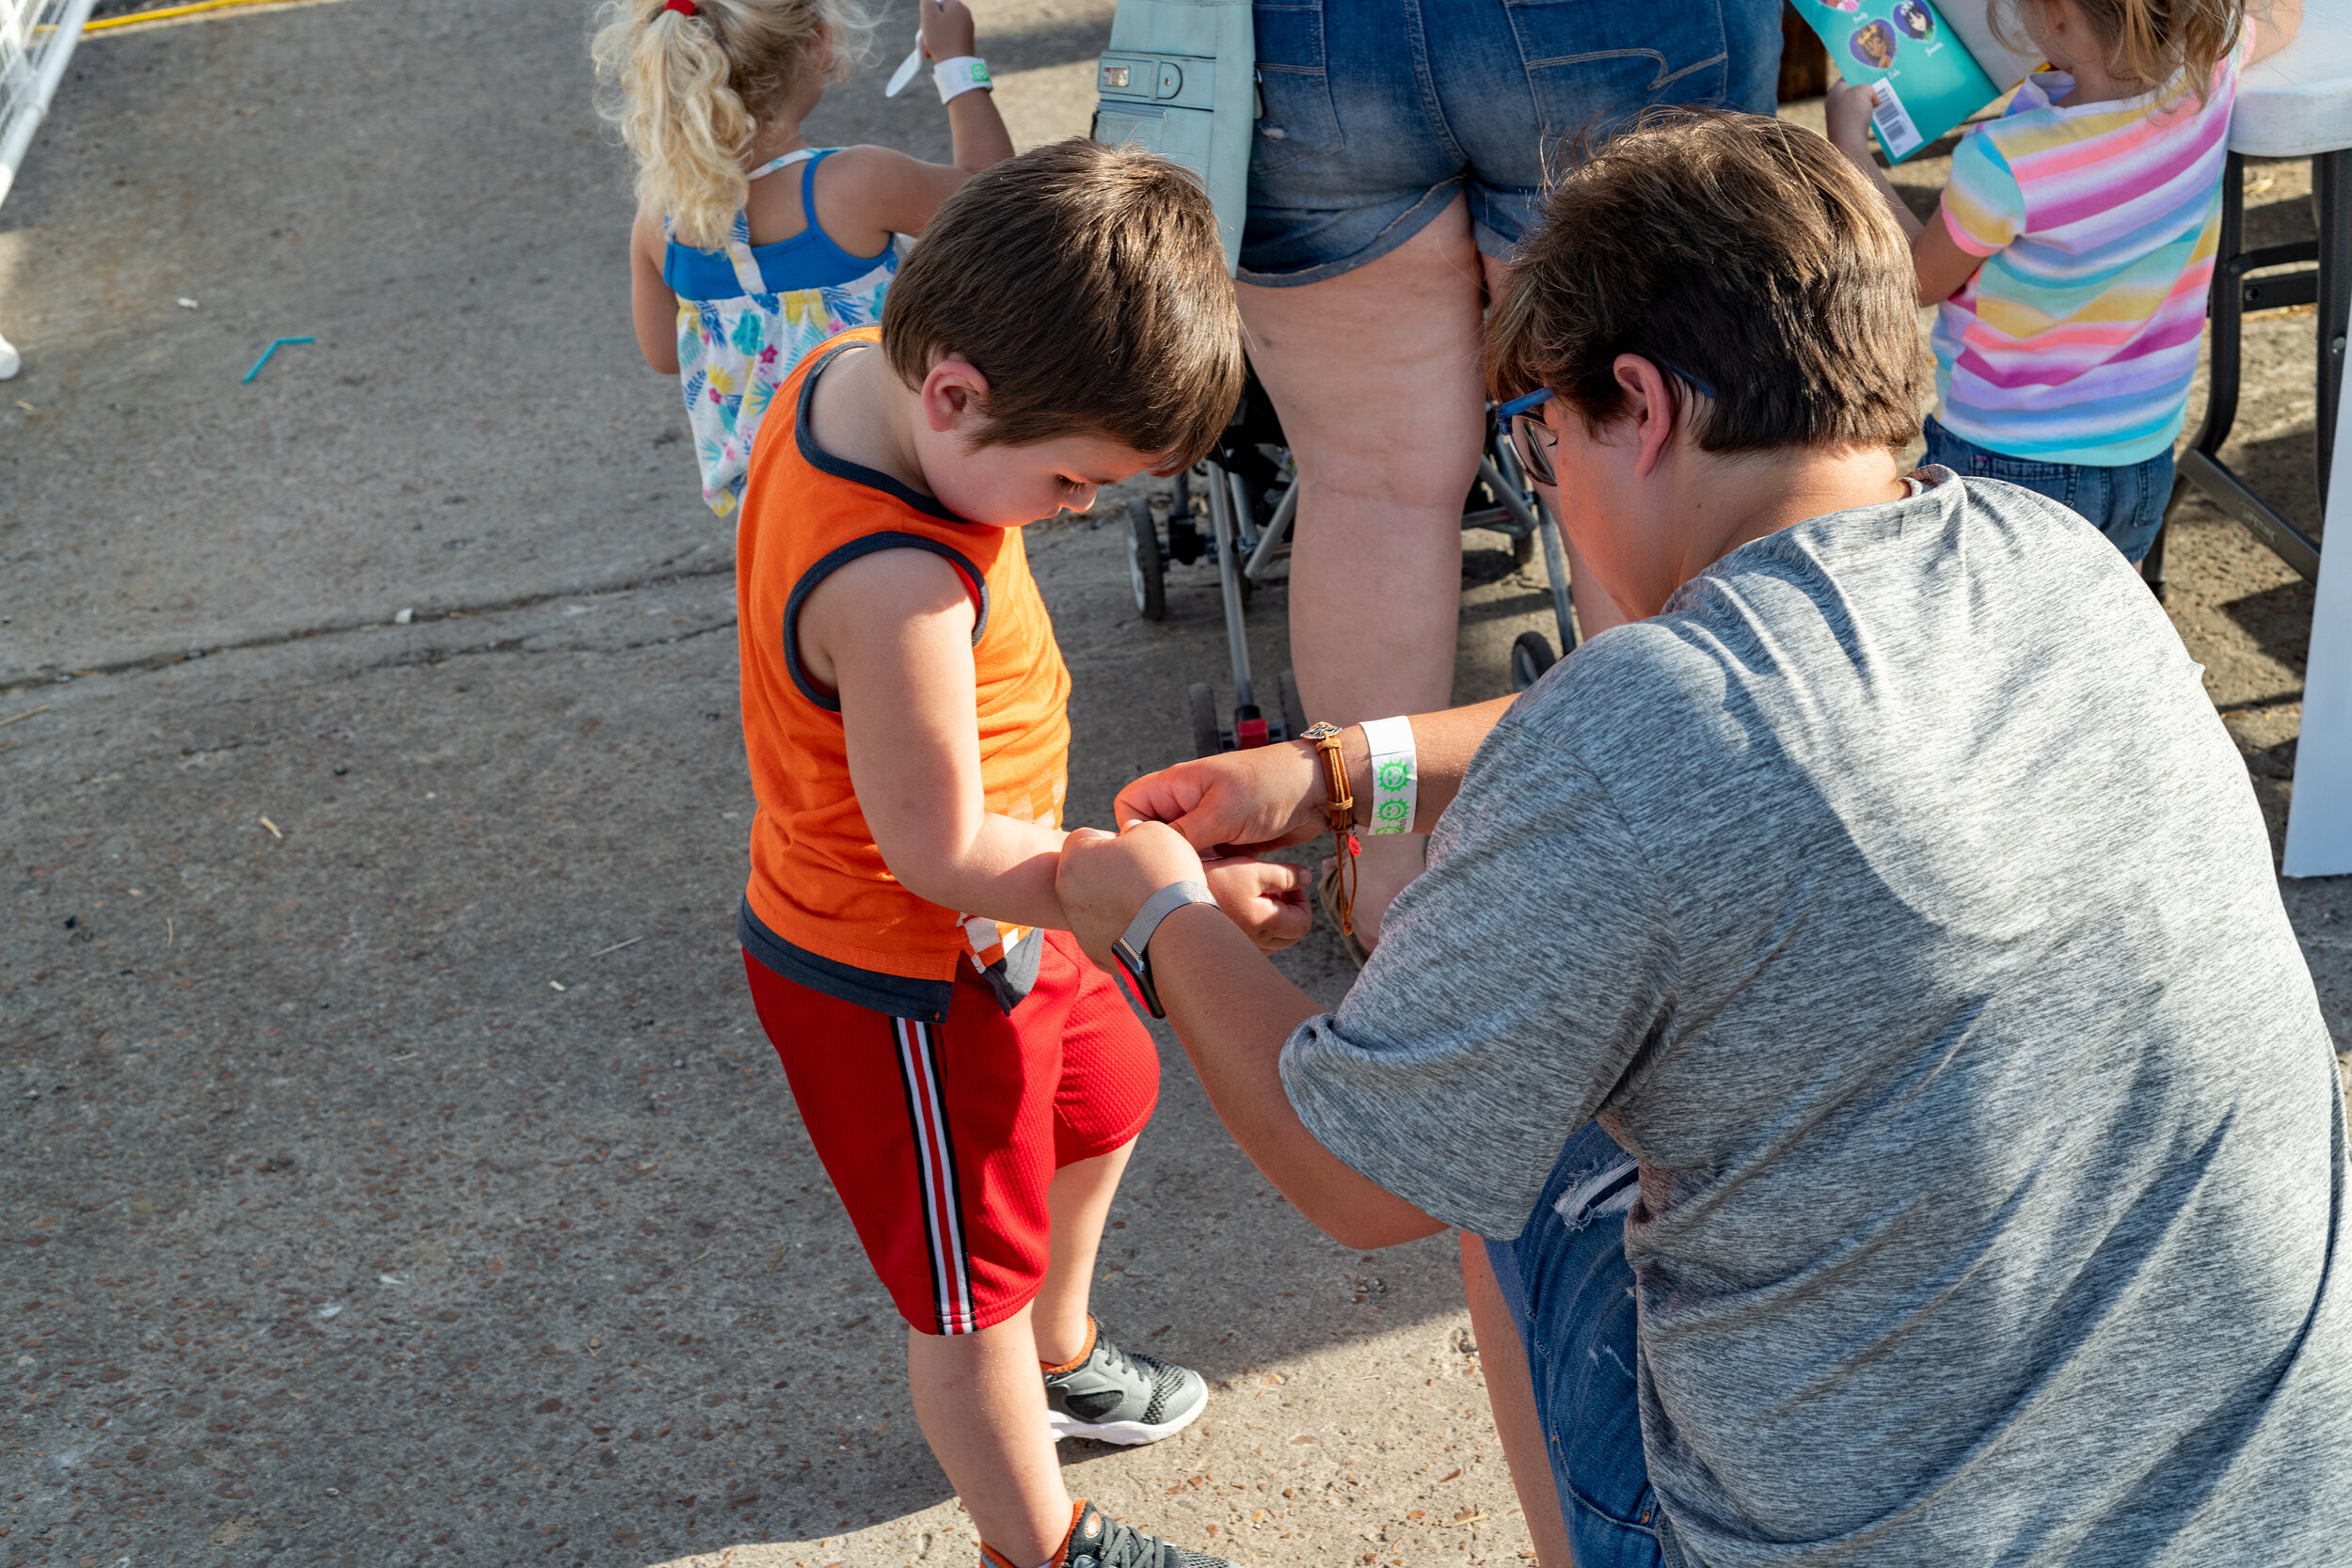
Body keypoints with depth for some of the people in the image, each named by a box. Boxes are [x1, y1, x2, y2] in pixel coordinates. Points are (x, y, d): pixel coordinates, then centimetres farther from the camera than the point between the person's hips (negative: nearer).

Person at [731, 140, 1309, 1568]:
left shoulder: (852, 371, -12)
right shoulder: (896, 591, -40)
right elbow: (948, 856, -30)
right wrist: (1177, 889, -22)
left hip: (986, 925, 10)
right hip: (908, 982, -10)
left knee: (1101, 1100, 32)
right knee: (974, 1286, 14)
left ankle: (1062, 1360, 59)